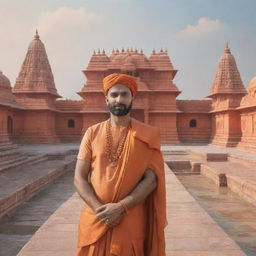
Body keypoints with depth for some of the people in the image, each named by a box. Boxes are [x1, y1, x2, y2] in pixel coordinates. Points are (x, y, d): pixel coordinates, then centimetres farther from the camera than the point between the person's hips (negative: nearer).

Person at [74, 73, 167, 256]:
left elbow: (151, 179, -8)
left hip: (131, 221, -1)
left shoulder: (147, 136, -2)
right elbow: (79, 178, -1)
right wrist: (100, 208, -14)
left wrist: (121, 207, -17)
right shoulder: (92, 133, 2)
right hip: (95, 219, 1)